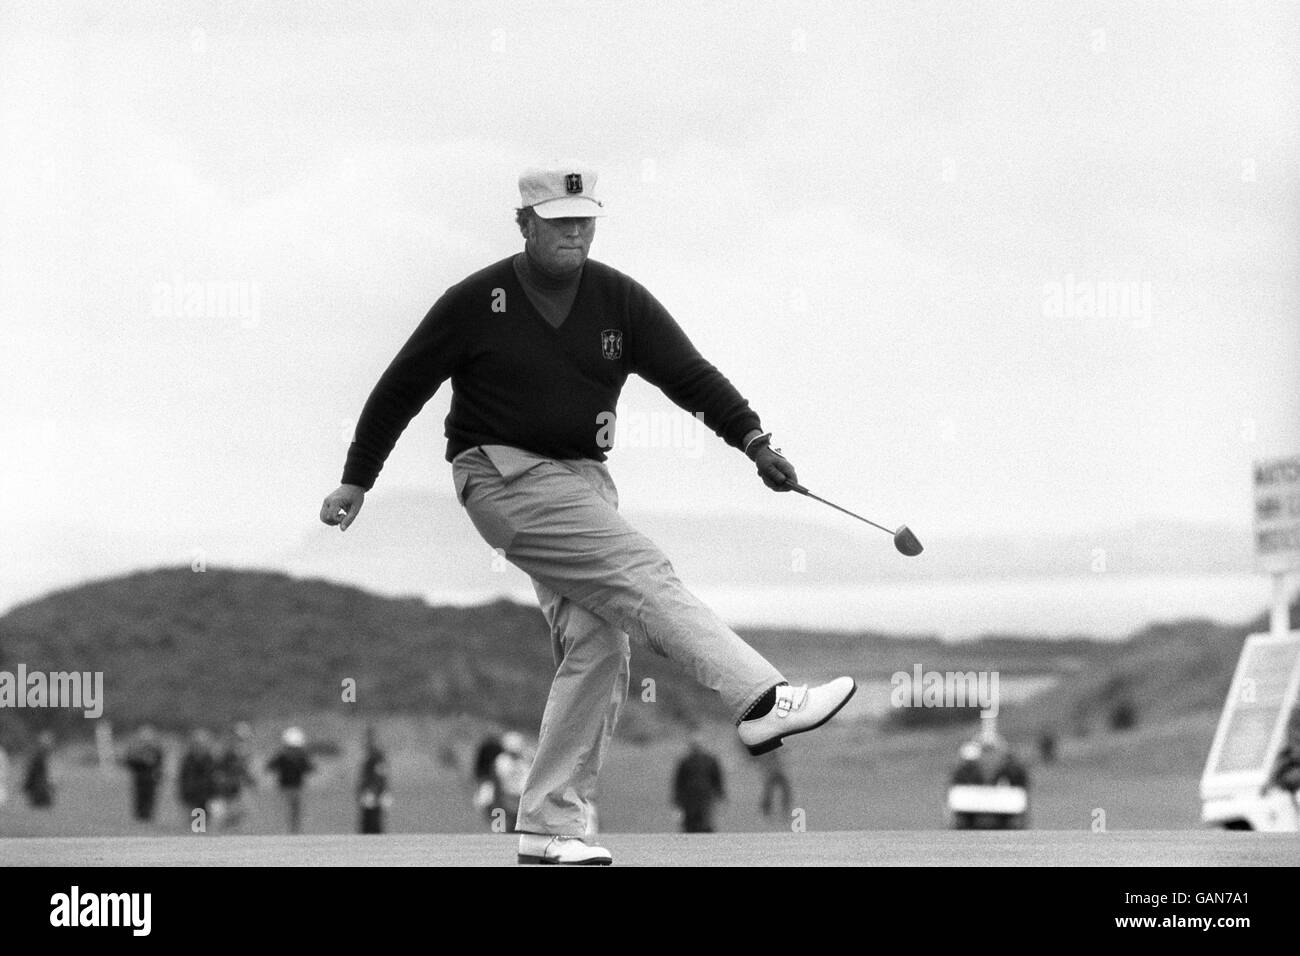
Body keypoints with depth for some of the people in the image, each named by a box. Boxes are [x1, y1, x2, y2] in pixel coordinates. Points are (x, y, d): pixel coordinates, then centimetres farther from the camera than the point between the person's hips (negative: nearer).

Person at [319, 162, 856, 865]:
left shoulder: (618, 299, 6)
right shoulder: (477, 302, -4)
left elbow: (688, 373, -1)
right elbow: (401, 387, 4)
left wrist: (754, 440, -15)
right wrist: (356, 480, 4)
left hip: (583, 481, 6)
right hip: (504, 480, -6)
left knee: (596, 643, -4)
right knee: (639, 573, -23)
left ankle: (551, 828, 1)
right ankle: (760, 701, -35)